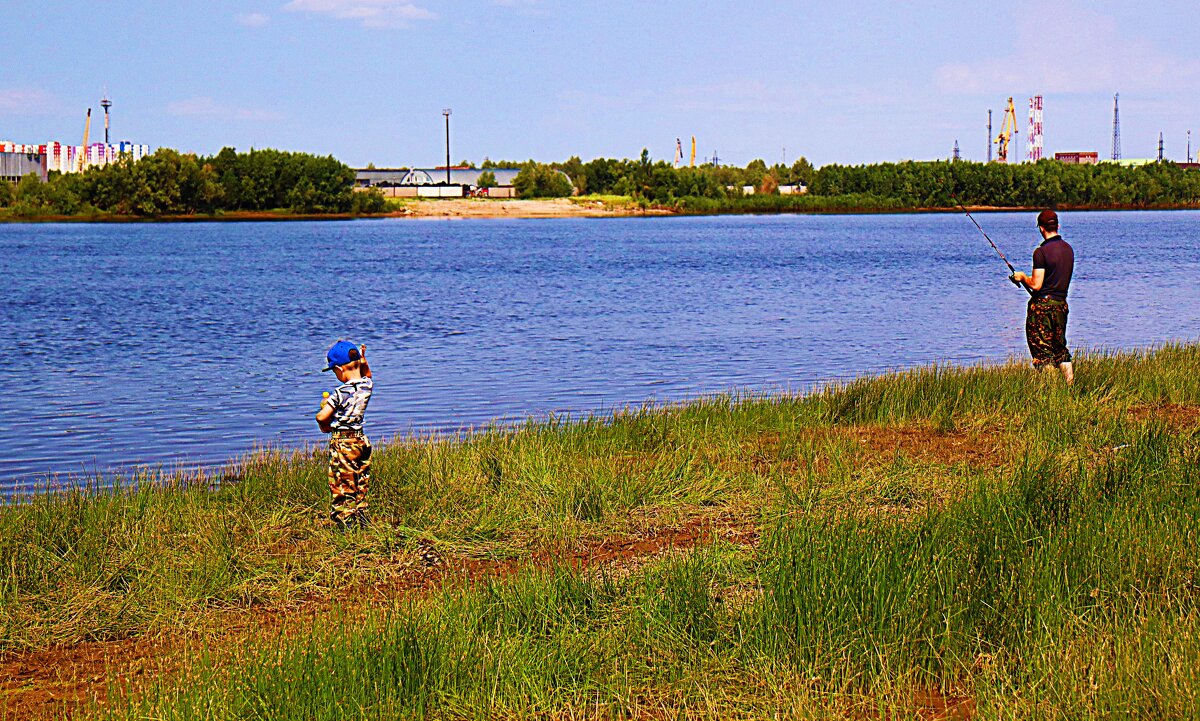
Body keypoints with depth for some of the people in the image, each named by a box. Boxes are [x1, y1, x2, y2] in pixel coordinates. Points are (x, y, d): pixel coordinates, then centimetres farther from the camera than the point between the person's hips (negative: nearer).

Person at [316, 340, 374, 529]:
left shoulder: (341, 393, -20)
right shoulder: (367, 386, -1)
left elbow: (321, 416, -21)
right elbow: (366, 376, 27)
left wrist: (325, 426, 1)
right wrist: (363, 360, 11)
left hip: (342, 443, -7)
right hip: (361, 440, 7)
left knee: (342, 487, 0)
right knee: (361, 486, 16)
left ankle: (346, 525, 1)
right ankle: (361, 521, 22)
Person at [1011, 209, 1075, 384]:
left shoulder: (1042, 252, -16)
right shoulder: (1068, 249, 7)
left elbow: (1036, 285, -18)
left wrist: (1022, 277, 2)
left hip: (1042, 305, -7)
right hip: (1061, 304, 7)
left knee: (1042, 350, -1)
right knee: (1060, 347, 17)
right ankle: (1071, 385, 14)